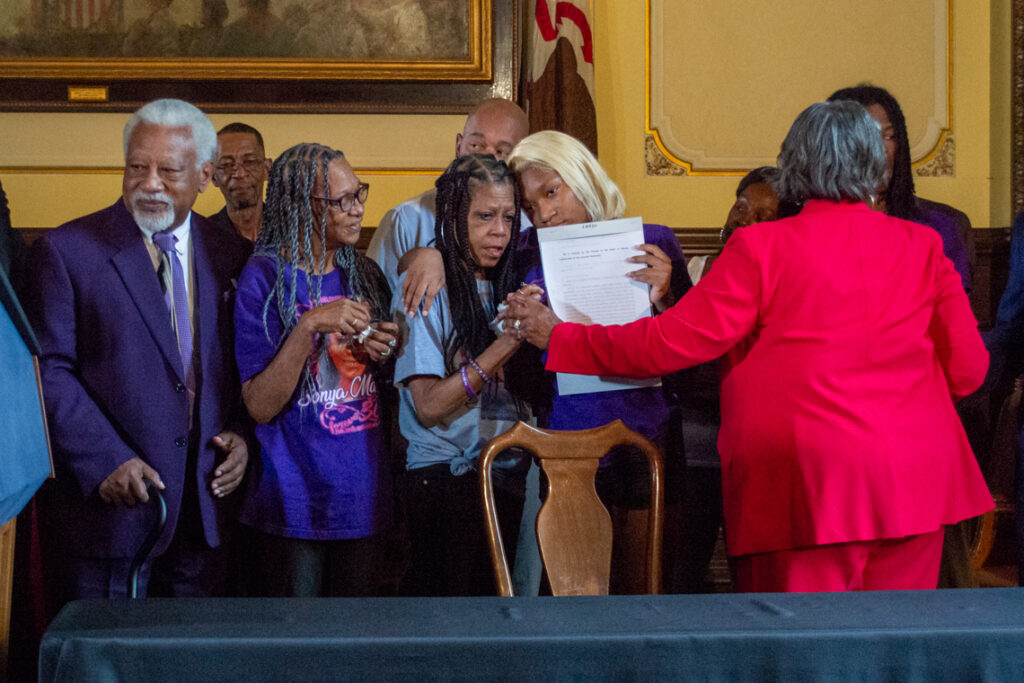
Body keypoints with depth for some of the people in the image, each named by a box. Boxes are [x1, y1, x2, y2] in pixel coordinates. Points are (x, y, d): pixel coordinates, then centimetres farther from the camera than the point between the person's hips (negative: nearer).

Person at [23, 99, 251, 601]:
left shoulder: (229, 255, 9)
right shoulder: (65, 251, -4)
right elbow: (48, 371, -9)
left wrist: (241, 435, -2)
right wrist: (104, 462, -17)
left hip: (204, 504, 4)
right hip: (111, 504, -4)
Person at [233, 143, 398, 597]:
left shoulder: (364, 274, 9)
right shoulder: (266, 278, -8)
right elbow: (260, 406, -14)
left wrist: (384, 354, -2)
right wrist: (309, 328, -24)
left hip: (364, 492, 5)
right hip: (298, 503, -5)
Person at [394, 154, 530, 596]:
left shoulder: (505, 287, 12)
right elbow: (428, 406, -16)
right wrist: (504, 346, -21)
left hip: (504, 474, 6)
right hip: (445, 479, -6)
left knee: (492, 595, 9)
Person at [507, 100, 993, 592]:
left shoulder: (761, 247, -4)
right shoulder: (922, 244, 6)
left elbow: (672, 342, -3)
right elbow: (967, 369, 7)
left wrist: (558, 337, 8)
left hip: (806, 487, -3)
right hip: (914, 484, 3)